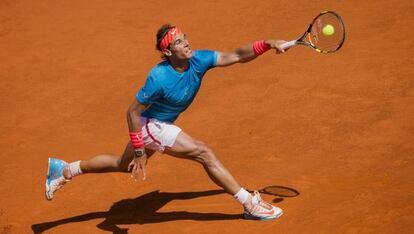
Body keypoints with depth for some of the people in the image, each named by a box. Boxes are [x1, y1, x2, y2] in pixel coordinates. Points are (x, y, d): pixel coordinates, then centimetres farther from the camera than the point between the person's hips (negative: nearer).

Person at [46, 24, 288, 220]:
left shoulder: (198, 60, -15)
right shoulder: (159, 78, -31)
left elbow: (236, 56, -18)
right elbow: (133, 112, -24)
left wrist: (267, 44, -31)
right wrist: (139, 150, -24)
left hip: (163, 123, 9)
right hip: (150, 125, -8)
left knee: (124, 165, 27)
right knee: (205, 153, -15)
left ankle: (64, 170, 41)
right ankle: (251, 204, -8)